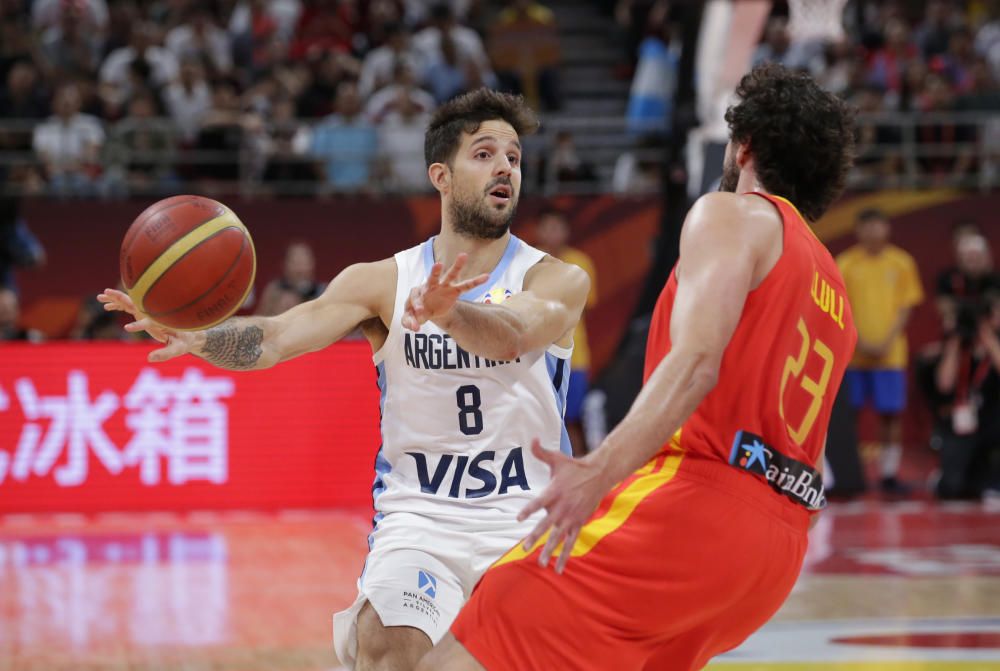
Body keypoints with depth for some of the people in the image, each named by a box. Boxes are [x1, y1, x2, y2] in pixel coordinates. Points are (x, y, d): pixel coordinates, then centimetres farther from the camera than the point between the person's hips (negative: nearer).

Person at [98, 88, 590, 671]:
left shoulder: (559, 281, -3)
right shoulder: (384, 282, 2)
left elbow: (510, 337, -26)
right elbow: (278, 338, -12)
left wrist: (447, 312, -48)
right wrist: (196, 336, -34)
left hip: (527, 516, 1)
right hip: (417, 514, 0)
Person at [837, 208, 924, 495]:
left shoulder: (901, 263, 5)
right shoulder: (845, 264, 3)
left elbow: (905, 308, 4)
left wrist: (887, 343, -8)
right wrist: (860, 343, -11)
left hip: (890, 352, 0)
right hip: (853, 353, 0)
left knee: (891, 414, -2)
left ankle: (890, 474, 4)